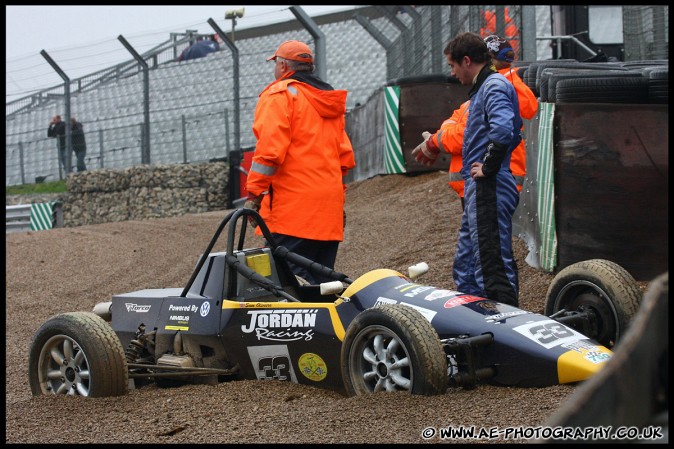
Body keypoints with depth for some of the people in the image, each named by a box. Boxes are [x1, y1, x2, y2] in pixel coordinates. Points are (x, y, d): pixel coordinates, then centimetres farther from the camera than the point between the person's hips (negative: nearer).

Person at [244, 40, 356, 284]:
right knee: (322, 279, 9)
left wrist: (254, 193, -11)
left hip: (292, 206, -8)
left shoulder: (279, 94, -3)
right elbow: (345, 156, 21)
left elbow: (270, 149, -14)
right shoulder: (328, 101, 22)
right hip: (329, 206, 8)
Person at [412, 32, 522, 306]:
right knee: (466, 266, 14)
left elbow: (502, 130, -30)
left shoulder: (494, 86, -12)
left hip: (489, 190, -11)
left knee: (494, 266, -10)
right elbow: (513, 133, 26)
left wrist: (488, 167, -19)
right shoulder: (484, 87, 19)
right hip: (478, 191, 11)